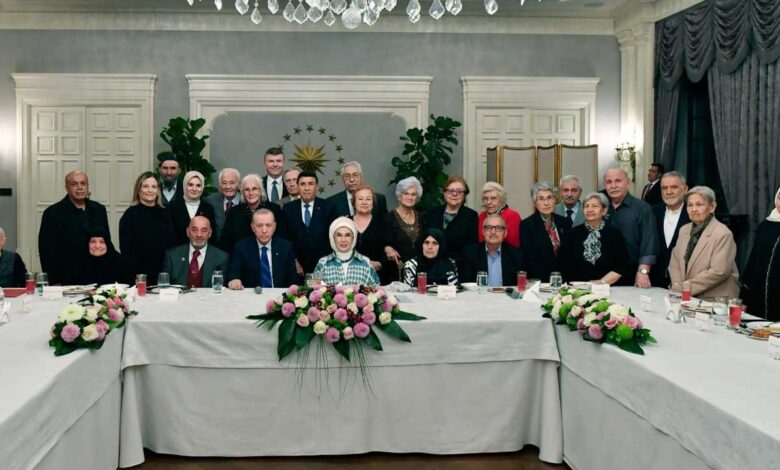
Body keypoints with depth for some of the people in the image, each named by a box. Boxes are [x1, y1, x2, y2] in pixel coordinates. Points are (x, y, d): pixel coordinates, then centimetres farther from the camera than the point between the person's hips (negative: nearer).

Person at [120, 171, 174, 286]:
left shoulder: (164, 214, 11)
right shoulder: (130, 215, -1)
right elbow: (126, 249, -5)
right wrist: (132, 276, -13)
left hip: (162, 274, 4)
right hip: (139, 276, -4)